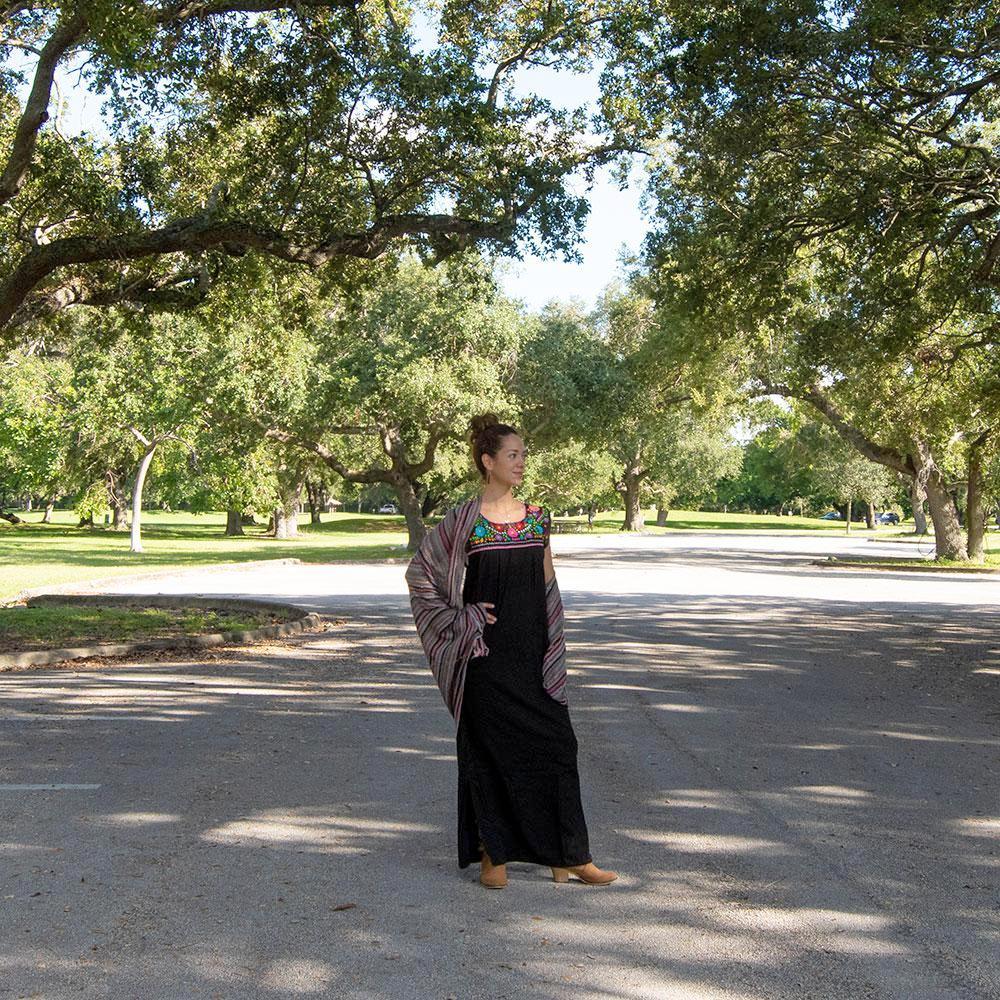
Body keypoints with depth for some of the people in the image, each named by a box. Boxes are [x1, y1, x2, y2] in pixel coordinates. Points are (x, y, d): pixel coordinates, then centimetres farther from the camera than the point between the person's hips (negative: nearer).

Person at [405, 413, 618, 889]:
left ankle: (569, 857, 10)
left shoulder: (537, 518, 8)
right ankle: (493, 855, 15)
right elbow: (418, 572, 0)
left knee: (555, 743, 2)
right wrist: (459, 617, -5)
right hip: (487, 653, -4)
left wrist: (554, 651, 8)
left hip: (532, 652, 4)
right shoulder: (464, 520, -5)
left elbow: (549, 588, 13)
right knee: (490, 750, 3)